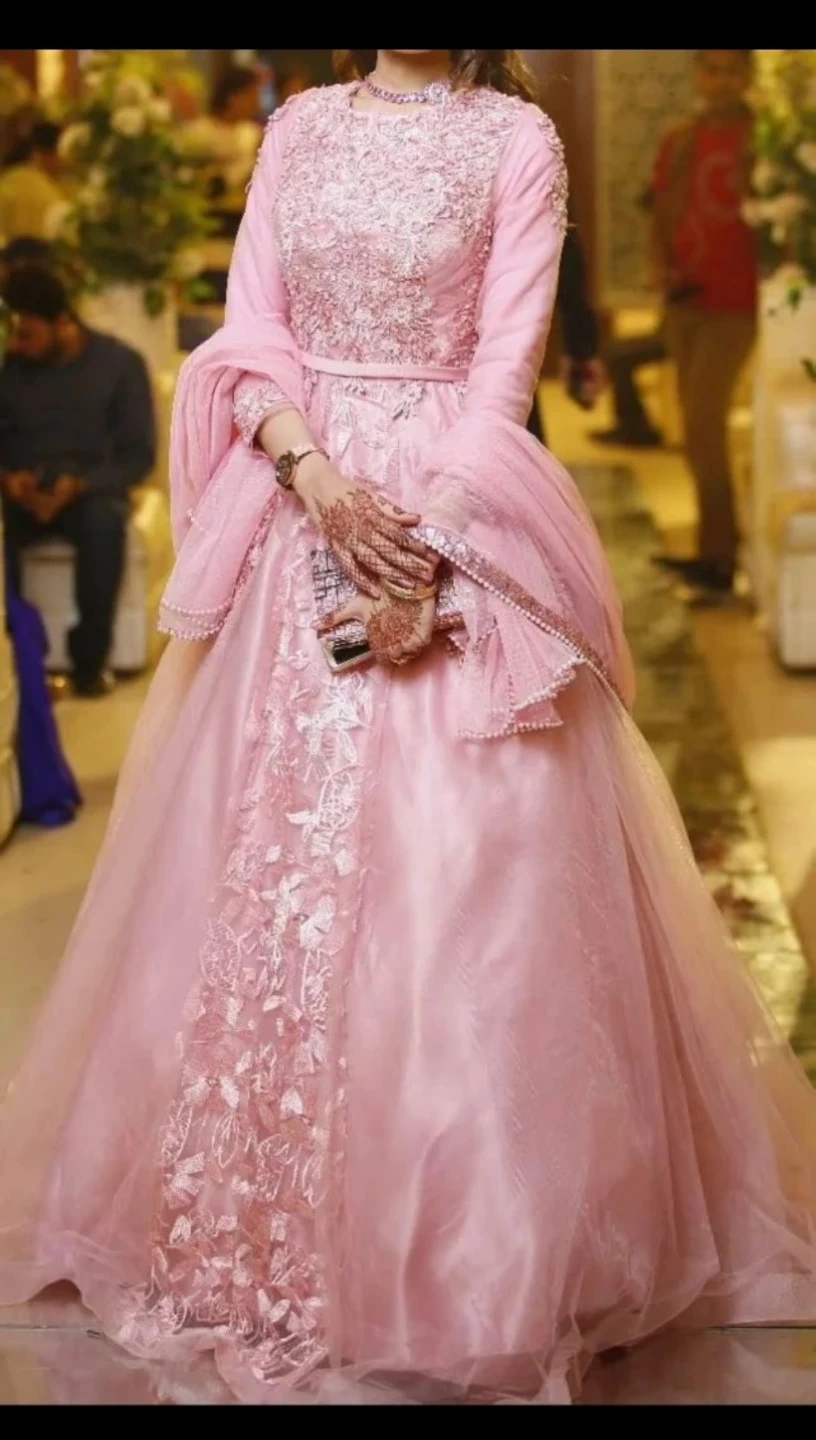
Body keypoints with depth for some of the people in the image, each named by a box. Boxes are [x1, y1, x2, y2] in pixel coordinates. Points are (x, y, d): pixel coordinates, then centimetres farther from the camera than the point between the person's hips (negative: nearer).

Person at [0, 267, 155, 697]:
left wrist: (79, 484, -23)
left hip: (90, 489, -2)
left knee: (103, 521, -38)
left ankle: (89, 662, -25)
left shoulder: (120, 364, -5)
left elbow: (139, 456, -7)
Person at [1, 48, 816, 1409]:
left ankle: (466, 1239, 5)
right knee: (272, 850, 4)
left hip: (453, 510, -4)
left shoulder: (516, 138, 0)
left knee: (453, 857, -6)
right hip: (304, 503, 4)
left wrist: (429, 546, -17)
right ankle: (276, 1227, 17)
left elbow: (507, 362, -7)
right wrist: (315, 475, -12)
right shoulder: (299, 127, 12)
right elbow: (250, 329, 6)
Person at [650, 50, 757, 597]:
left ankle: (716, 557, -9)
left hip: (736, 300, -6)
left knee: (702, 418, -14)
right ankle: (722, 546, 20)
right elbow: (664, 217, 12)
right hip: (686, 299, 6)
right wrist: (664, 269, -4)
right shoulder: (679, 141, 11)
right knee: (702, 427, 10)